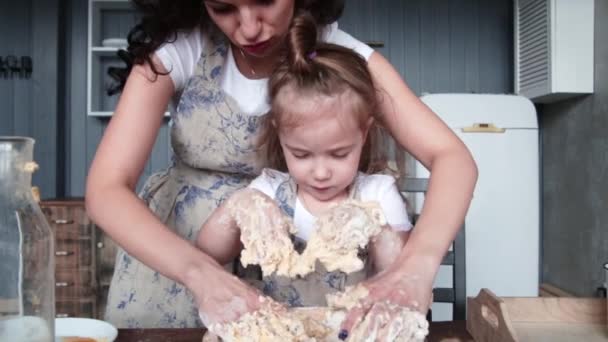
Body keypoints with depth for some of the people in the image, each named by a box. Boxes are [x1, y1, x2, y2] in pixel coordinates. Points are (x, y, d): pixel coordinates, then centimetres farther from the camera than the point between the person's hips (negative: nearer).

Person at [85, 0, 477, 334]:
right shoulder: (178, 48, -17)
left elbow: (453, 157, -21)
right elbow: (106, 189, -23)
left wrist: (418, 265, -40)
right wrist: (201, 273, -40)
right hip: (171, 257, 1)